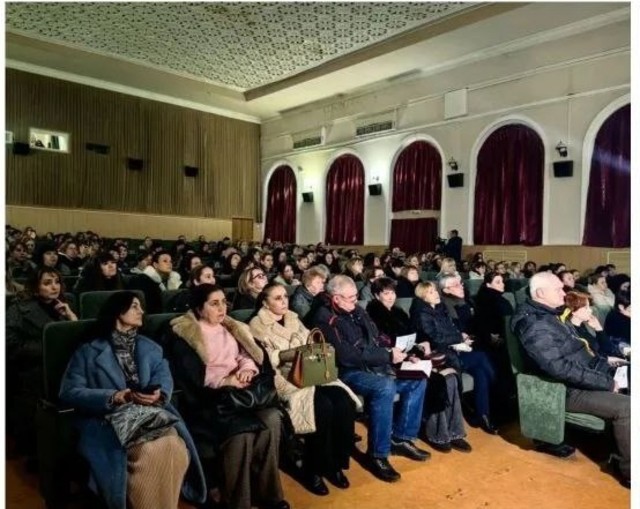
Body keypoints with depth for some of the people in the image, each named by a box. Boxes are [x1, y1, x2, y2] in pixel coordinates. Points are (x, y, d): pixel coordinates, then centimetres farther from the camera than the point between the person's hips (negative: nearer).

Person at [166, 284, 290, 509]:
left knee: (272, 417, -23)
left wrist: (247, 368, -10)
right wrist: (226, 381, -16)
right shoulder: (183, 334, -1)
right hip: (206, 397, -5)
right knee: (240, 429, -31)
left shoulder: (231, 328, 19)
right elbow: (191, 376, -10)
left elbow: (247, 354, 13)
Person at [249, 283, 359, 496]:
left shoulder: (294, 319, 21)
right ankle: (313, 469, -11)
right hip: (282, 377, -6)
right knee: (323, 405, -31)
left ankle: (336, 463, -4)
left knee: (344, 400, -21)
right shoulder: (257, 326, 2)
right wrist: (289, 354, -19)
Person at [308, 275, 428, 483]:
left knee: (417, 380, 0)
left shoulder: (357, 311, 12)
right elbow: (347, 355, -23)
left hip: (375, 366, 9)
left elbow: (377, 338, 18)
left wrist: (394, 351, -4)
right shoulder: (325, 318, -14)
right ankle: (377, 455, -19)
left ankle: (401, 438, 11)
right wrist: (388, 356, -20)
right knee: (385, 387, -34)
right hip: (348, 372, -8)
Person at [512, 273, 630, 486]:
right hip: (567, 391, -10)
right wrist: (606, 382, -22)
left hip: (581, 380, 10)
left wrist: (608, 368, 5)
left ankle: (622, 450, 15)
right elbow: (560, 369, -29)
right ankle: (630, 471, -2)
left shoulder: (548, 316, 11)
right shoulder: (535, 325, -22)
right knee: (625, 406, -19)